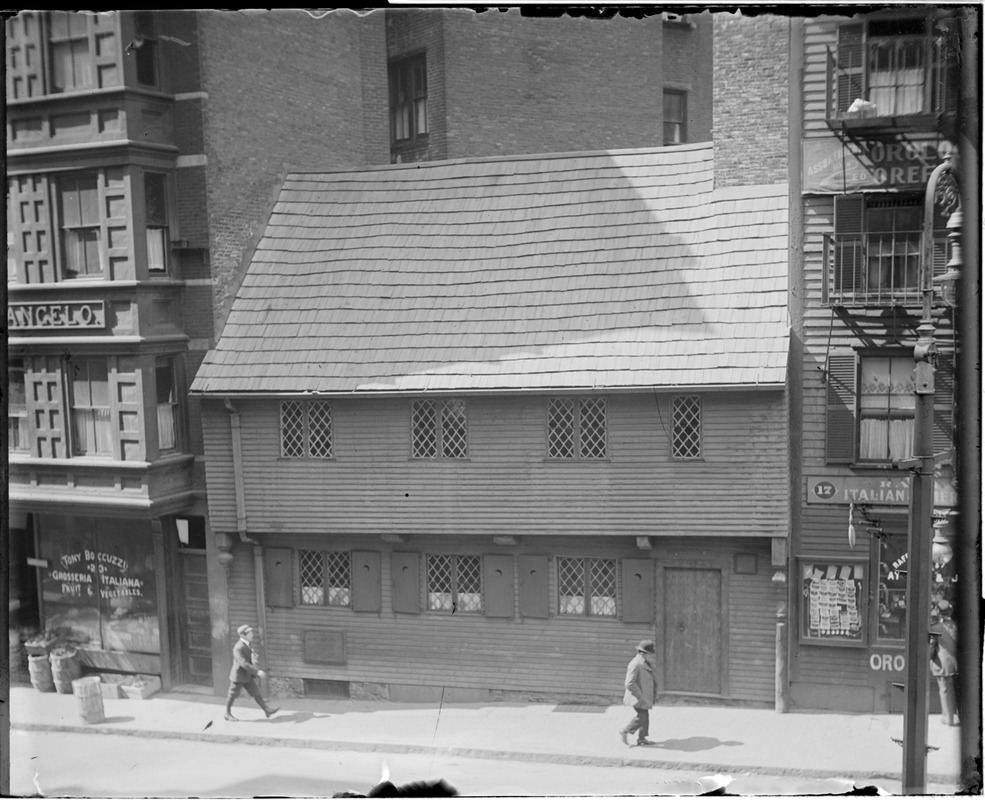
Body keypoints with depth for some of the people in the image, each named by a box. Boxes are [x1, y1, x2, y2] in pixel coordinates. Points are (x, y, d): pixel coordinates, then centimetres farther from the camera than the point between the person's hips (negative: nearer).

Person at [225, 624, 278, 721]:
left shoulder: (249, 643, 0)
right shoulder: (238, 648, -28)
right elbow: (244, 664, -33)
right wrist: (257, 672, -32)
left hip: (248, 676, 8)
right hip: (238, 676, -7)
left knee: (256, 692, 5)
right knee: (232, 695, 11)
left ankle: (267, 710, 5)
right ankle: (228, 714, 28)